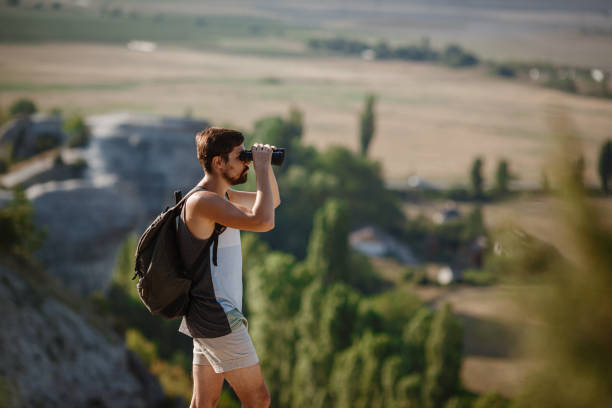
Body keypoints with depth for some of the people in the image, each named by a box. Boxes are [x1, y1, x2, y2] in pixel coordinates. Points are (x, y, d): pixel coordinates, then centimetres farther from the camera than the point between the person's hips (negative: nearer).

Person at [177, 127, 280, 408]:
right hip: (218, 319, -10)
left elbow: (272, 201, 27)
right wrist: (261, 168, -20)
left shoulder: (222, 195, 13)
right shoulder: (202, 201, -18)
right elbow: (263, 221, -30)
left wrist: (265, 166, 8)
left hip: (207, 318, 10)